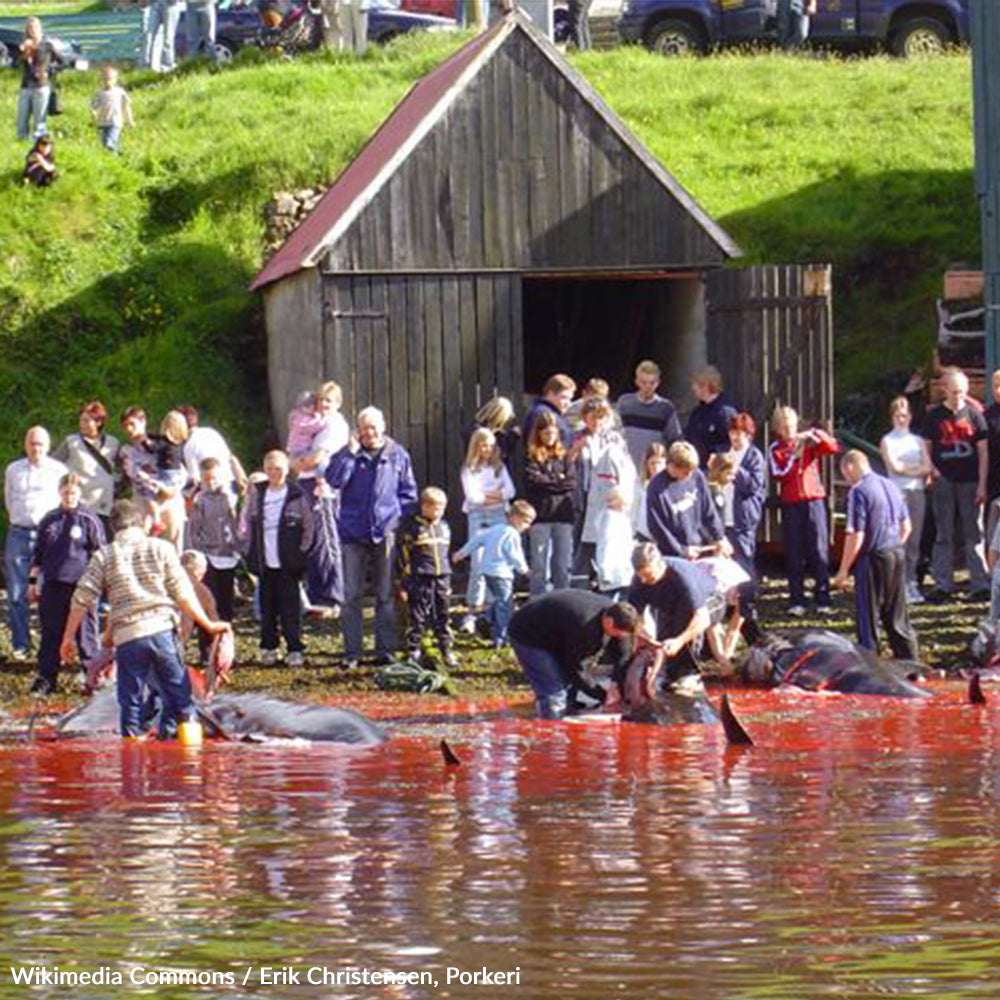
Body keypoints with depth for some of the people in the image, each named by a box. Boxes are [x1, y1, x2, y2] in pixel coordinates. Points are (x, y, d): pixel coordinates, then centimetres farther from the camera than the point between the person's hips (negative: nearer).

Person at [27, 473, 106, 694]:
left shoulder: (89, 520, -1)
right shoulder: (49, 520, 10)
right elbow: (38, 553, 16)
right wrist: (32, 581, 14)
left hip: (81, 584, -4)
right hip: (52, 585, 4)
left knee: (86, 634, 1)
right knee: (51, 633, 7)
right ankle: (46, 679, 14)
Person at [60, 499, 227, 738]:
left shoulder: (104, 555, 8)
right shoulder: (161, 548, 7)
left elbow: (82, 598, 5)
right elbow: (183, 593, 5)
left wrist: (68, 638, 13)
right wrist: (208, 625, 14)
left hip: (127, 637, 1)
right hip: (161, 629, -1)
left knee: (130, 702, 6)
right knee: (177, 694, 7)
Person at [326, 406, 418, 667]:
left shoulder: (398, 455, 7)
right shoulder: (348, 454, 4)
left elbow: (408, 493, 11)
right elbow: (334, 480, -12)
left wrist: (401, 520, 0)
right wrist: (351, 453, -15)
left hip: (386, 533, 0)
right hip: (354, 533, 0)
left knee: (386, 595, 6)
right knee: (351, 595, -1)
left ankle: (385, 650, 11)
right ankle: (351, 651, 3)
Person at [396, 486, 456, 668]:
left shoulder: (443, 526, 14)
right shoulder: (411, 526, -5)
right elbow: (403, 555, -6)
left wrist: (448, 582, 21)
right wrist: (404, 584, -8)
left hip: (441, 578, 5)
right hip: (420, 579, -5)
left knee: (442, 617, 10)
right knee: (417, 618, -2)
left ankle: (446, 651, 16)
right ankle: (413, 652, 6)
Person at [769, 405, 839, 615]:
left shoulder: (809, 443, 7)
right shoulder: (775, 450, 5)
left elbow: (833, 448, -4)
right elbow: (779, 475, -7)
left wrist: (815, 434, -14)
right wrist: (793, 457, -14)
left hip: (814, 501, 0)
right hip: (790, 504, 0)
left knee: (819, 551, -4)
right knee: (794, 554, 1)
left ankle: (823, 600, -2)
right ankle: (796, 601, 5)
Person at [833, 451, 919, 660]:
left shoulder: (858, 491, -13)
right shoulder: (891, 486, 10)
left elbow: (856, 535, -17)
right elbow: (906, 527, 16)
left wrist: (843, 570, -10)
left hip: (873, 558, -7)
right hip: (898, 555, 7)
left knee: (868, 618, 1)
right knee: (897, 616, 16)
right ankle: (910, 661, 20)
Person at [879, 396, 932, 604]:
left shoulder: (918, 440, 17)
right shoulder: (887, 441, 7)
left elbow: (927, 467, 5)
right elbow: (894, 466, -5)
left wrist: (907, 469, -8)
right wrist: (917, 468, 1)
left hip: (918, 491, 4)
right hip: (898, 491, -4)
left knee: (914, 539, 2)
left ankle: (912, 583, 7)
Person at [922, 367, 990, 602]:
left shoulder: (974, 415, 2)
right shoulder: (934, 416, 3)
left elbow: (983, 452, 3)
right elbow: (926, 448, 8)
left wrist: (982, 484, -3)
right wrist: (932, 469, -10)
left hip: (969, 483, 0)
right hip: (944, 483, 0)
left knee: (973, 536, 1)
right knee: (944, 536, 4)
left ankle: (980, 584, 2)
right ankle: (942, 585, 7)